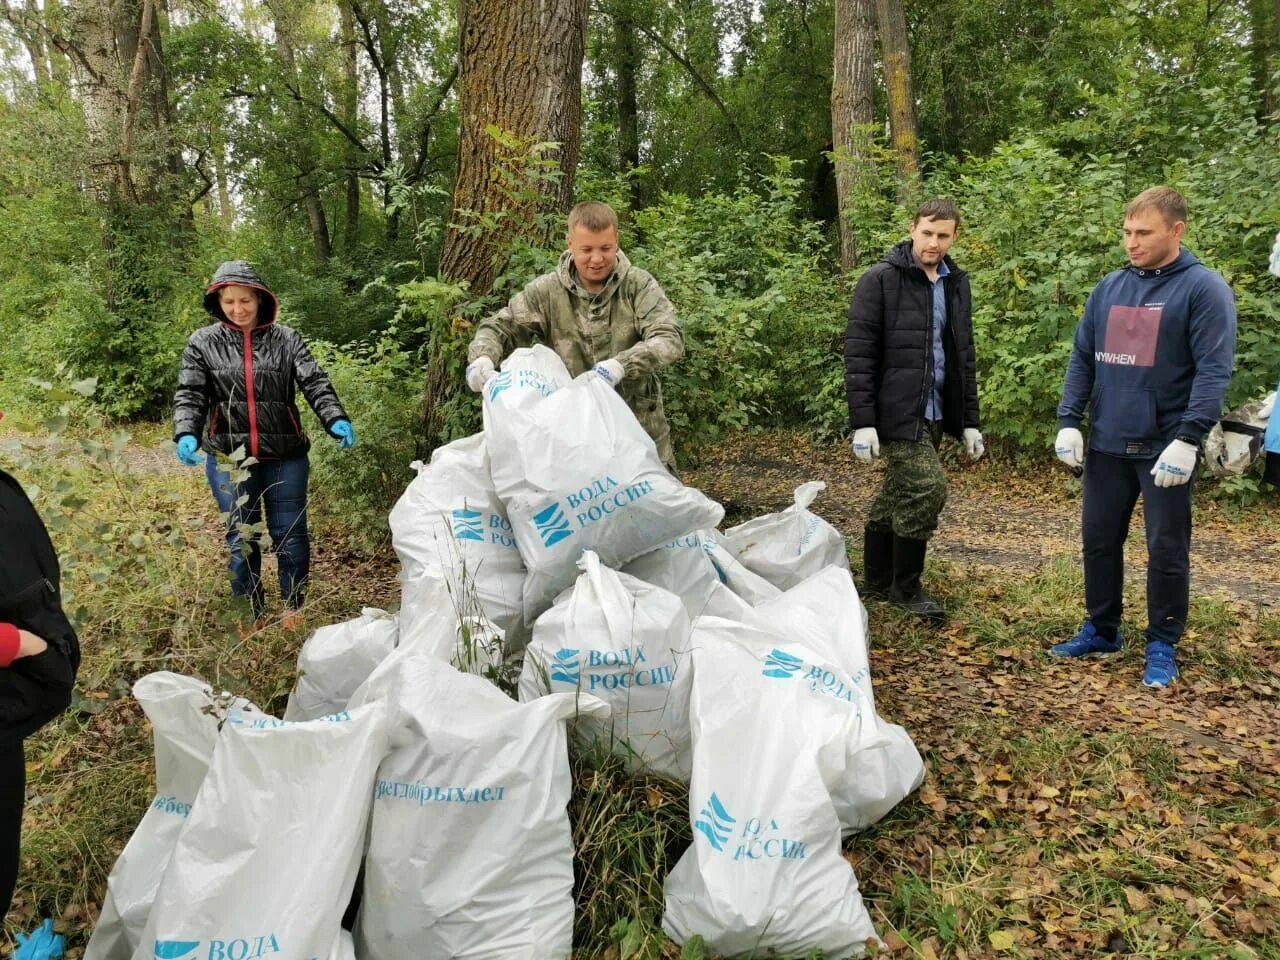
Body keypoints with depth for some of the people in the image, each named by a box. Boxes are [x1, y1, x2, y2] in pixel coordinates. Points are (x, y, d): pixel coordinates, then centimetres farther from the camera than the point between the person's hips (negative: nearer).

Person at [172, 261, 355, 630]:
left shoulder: (285, 339, 2)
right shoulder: (203, 342, 3)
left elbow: (315, 383, -6)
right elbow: (189, 395, -1)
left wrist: (336, 419, -23)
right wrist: (186, 434, -19)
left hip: (285, 457, 0)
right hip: (229, 458, 0)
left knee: (290, 533, 8)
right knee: (240, 538, 9)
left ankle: (294, 607, 27)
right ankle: (251, 613, 24)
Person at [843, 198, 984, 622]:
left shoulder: (956, 283, 13)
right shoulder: (880, 280, -7)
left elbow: (963, 357, 18)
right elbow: (858, 354, -11)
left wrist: (969, 421, 14)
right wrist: (862, 421, -17)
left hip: (934, 413, 6)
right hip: (896, 411, -6)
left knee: (895, 495, 13)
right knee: (927, 488, -14)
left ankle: (877, 582, 26)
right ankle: (906, 587, 3)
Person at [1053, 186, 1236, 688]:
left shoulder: (1204, 289, -7)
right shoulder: (1109, 288, 8)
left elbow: (1213, 372, -13)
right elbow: (1081, 359, 10)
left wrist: (1187, 439, -21)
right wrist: (1068, 421, 0)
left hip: (1165, 448, -5)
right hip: (1106, 445, 5)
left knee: (1166, 550, 5)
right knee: (1099, 540, 13)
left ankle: (1162, 646, 20)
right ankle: (1101, 630, 29)